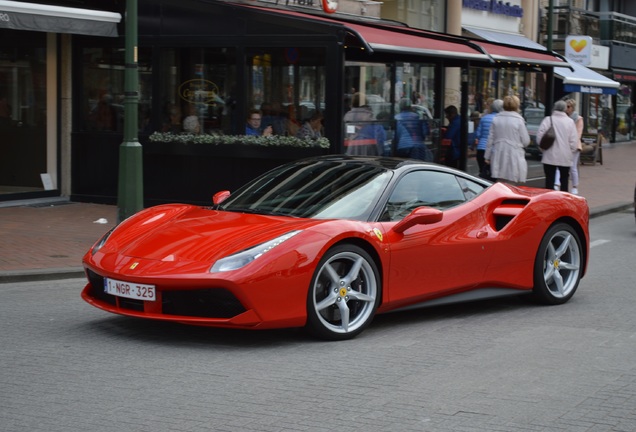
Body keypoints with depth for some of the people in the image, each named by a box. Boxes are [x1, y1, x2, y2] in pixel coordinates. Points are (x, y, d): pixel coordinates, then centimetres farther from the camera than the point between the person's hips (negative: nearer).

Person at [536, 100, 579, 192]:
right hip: (565, 157, 1)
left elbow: (539, 136, -12)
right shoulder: (570, 122, -4)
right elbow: (574, 141, -6)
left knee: (549, 180, 3)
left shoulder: (548, 120, -8)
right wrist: (571, 152, 9)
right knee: (564, 180, 13)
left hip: (550, 156, -1)